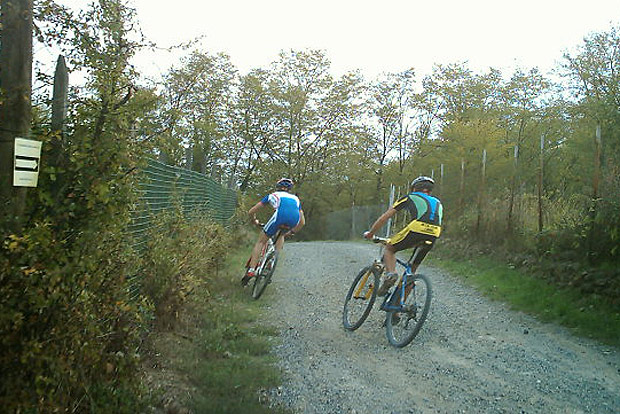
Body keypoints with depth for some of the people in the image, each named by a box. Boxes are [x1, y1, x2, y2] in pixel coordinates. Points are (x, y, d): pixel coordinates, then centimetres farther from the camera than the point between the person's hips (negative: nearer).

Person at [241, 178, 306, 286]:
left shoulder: (272, 195, 36)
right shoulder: (295, 198, 41)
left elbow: (251, 212, 36)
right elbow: (302, 222, 40)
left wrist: (254, 221, 57)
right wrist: (290, 232, 54)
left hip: (281, 215, -3)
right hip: (295, 218, 3)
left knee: (261, 241, 15)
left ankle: (251, 270, 6)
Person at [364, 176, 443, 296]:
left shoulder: (410, 198, 23)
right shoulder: (438, 203, 35)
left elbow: (385, 217, 22)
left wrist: (370, 233, 33)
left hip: (416, 230, -4)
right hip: (433, 236, 4)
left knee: (389, 248, 20)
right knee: (412, 269, 22)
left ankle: (390, 273, -6)